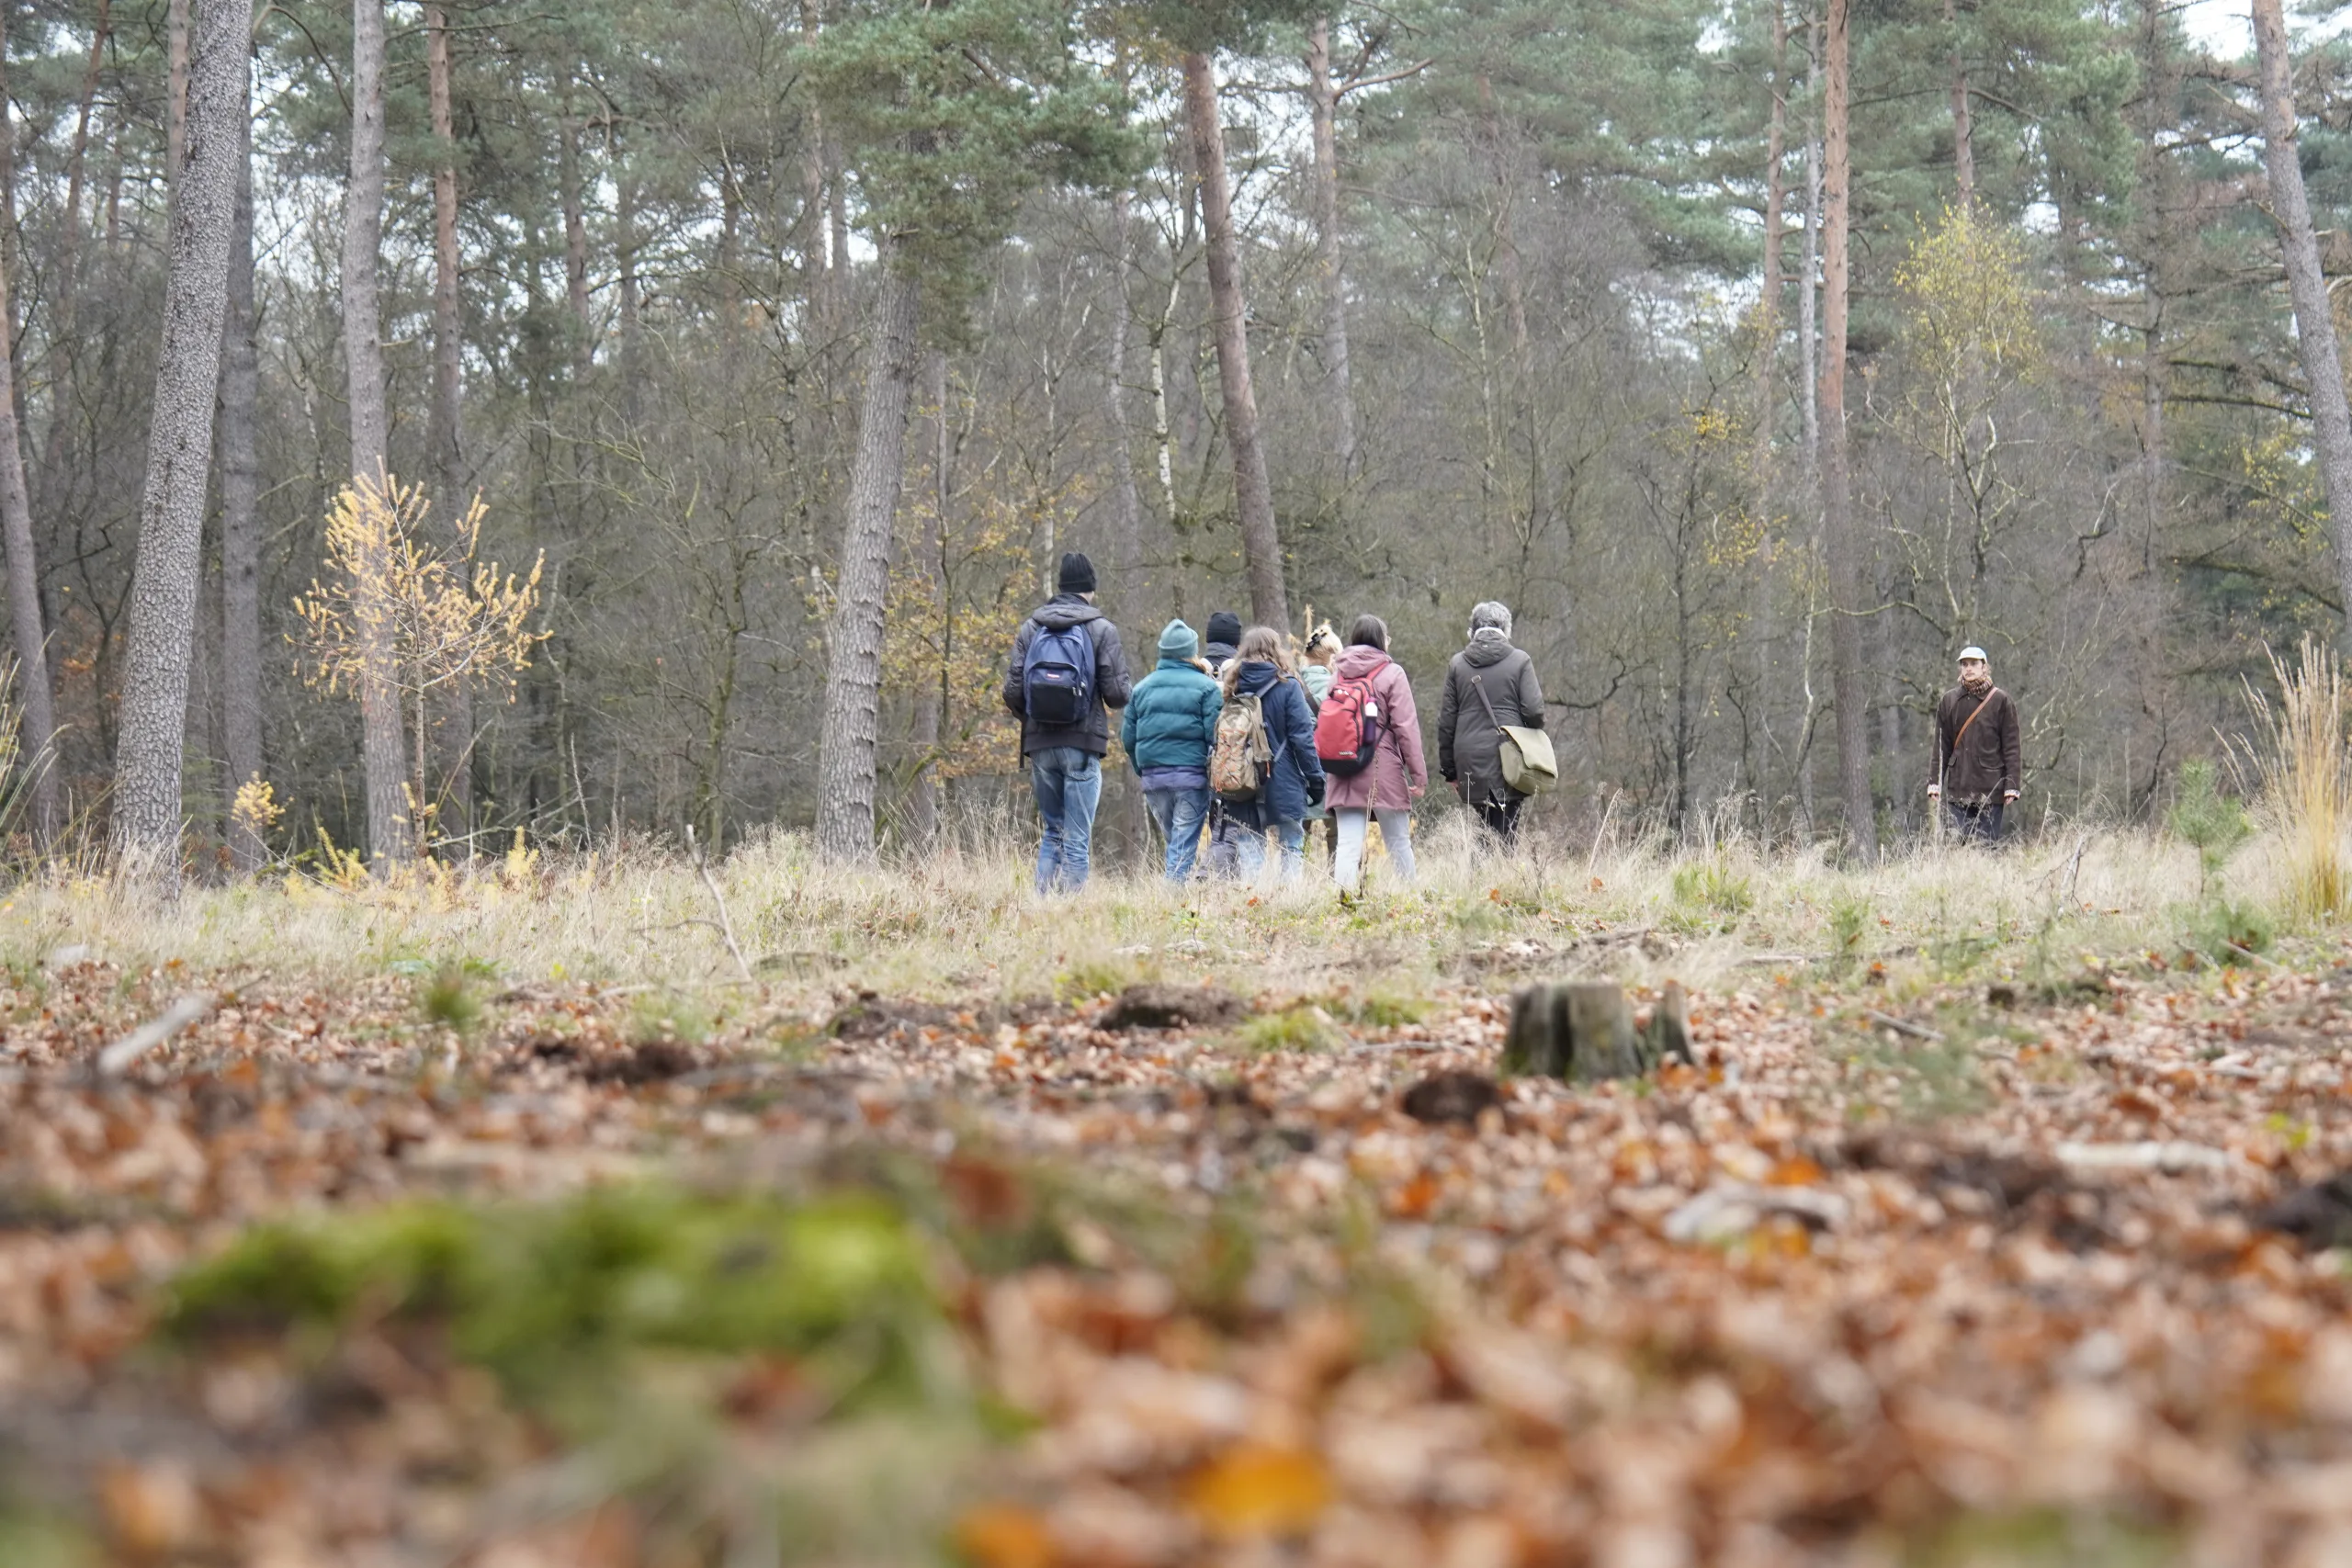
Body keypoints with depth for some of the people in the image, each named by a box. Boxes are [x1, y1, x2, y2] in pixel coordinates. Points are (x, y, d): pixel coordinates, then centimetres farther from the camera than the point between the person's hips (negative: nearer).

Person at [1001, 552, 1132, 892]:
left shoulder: (1030, 628, 6)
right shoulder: (1101, 630, -3)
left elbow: (1013, 691, 2)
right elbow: (1116, 693, -7)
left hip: (1040, 744, 4)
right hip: (1083, 744, -4)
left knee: (1052, 830, 16)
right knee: (1078, 839, -1)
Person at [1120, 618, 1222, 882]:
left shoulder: (1142, 687, 10)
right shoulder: (1205, 687, -3)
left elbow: (1128, 736, 10)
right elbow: (1214, 735, -11)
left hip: (1152, 777, 4)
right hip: (1191, 775, -4)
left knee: (1172, 838, 15)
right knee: (1185, 843, -2)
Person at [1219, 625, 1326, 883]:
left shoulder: (1231, 687, 5)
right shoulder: (1287, 686, -6)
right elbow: (1302, 738, -8)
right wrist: (1316, 779, -3)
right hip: (1283, 783, -3)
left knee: (1250, 848, 8)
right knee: (1291, 850, 3)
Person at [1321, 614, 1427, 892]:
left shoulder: (1337, 674, 10)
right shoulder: (1391, 673, -4)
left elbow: (1326, 721, 12)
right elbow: (1406, 727, -7)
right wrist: (1419, 774, -6)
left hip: (1343, 775, 4)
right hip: (1384, 773, -3)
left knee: (1348, 845, -1)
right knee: (1399, 843, 9)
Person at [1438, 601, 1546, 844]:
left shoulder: (1457, 664, 7)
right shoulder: (1520, 661, -1)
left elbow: (1446, 721, 8)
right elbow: (1534, 710, -6)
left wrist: (1449, 769, 15)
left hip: (1470, 761, 3)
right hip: (1509, 759, -3)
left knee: (1487, 828, 11)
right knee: (1505, 833, -4)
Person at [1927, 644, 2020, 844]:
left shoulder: (2000, 701, 1)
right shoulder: (1949, 701, 10)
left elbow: (2010, 747, 1)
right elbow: (1941, 747, 11)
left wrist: (2011, 786, -5)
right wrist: (1934, 783, 4)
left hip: (1990, 789, -2)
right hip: (1957, 788, 2)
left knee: (1987, 844, -3)